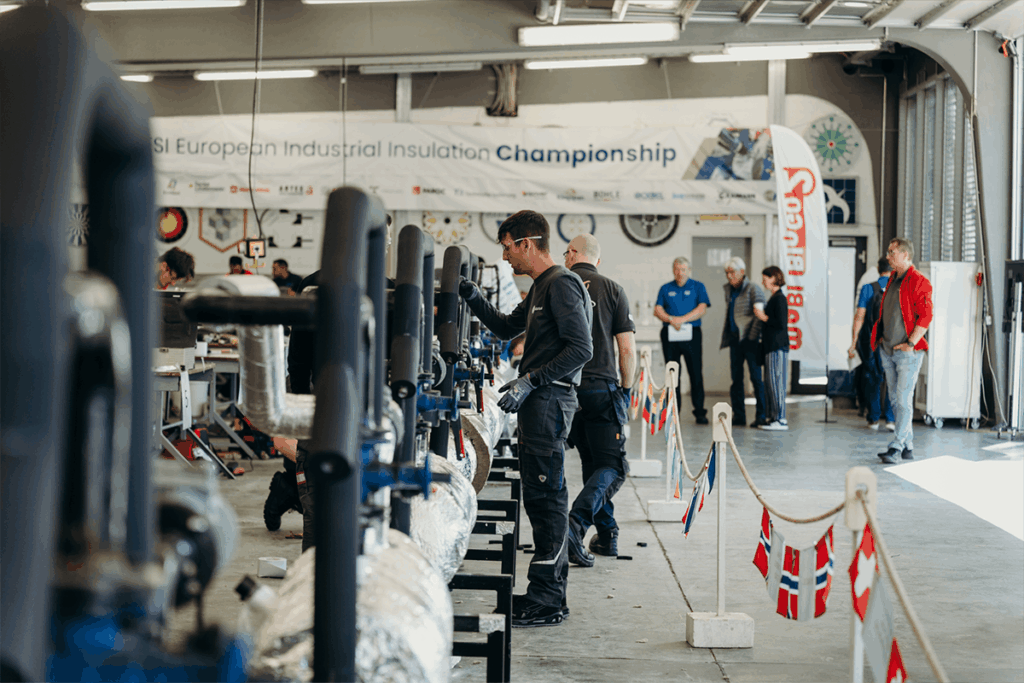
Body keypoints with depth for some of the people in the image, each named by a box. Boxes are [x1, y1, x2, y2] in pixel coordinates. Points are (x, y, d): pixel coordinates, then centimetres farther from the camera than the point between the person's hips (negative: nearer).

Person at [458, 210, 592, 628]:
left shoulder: (562, 284, -12)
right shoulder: (540, 288, 20)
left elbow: (581, 349, -19)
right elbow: (507, 328, 32)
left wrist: (530, 380, -21)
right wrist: (475, 300, 17)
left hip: (550, 401, -10)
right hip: (538, 402, 10)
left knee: (547, 496, -8)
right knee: (539, 496, 13)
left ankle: (546, 602, -4)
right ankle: (549, 592, 21)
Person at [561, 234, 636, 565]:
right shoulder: (612, 290, 1)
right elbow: (627, 349, -3)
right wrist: (625, 390, 9)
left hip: (565, 388, 3)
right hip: (602, 388, -2)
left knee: (592, 462, 17)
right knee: (612, 466, 2)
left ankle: (607, 534, 20)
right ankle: (576, 520, -22)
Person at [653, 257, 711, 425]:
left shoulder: (698, 287, 10)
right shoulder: (665, 288, 15)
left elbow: (702, 309, -3)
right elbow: (657, 310, 5)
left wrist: (682, 319, -13)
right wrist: (670, 319, -14)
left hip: (691, 335, -2)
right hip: (670, 335, 2)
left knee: (696, 373, -4)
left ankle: (700, 412, 1)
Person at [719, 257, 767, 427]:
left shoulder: (753, 289, -7)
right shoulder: (728, 290, 13)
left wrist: (752, 337, -16)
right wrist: (726, 336, 14)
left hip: (749, 339, -7)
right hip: (735, 339, 7)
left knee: (756, 377, -4)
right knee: (736, 378, 7)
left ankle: (761, 416, 0)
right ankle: (738, 416, 12)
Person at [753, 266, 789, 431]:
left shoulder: (780, 299, -13)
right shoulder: (774, 298, 17)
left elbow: (781, 324, -19)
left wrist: (764, 317, -13)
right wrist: (761, 315, 13)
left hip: (778, 347, -10)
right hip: (771, 347, 10)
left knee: (776, 382, -8)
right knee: (769, 382, 10)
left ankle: (780, 420, -6)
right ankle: (772, 417, 15)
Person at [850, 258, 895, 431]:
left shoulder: (868, 289, -5)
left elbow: (860, 316, -7)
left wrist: (854, 341, -3)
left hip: (872, 343, 0)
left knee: (873, 380, 11)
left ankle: (873, 419, 16)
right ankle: (891, 418, -1)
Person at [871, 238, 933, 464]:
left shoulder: (918, 282, -11)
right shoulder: (893, 280, 15)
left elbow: (925, 316, -15)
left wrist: (910, 343, -16)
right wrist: (881, 336, 15)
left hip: (907, 352, -8)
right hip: (888, 350, 9)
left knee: (904, 400, -8)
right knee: (895, 399, 10)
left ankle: (896, 447, -7)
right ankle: (908, 447, 17)